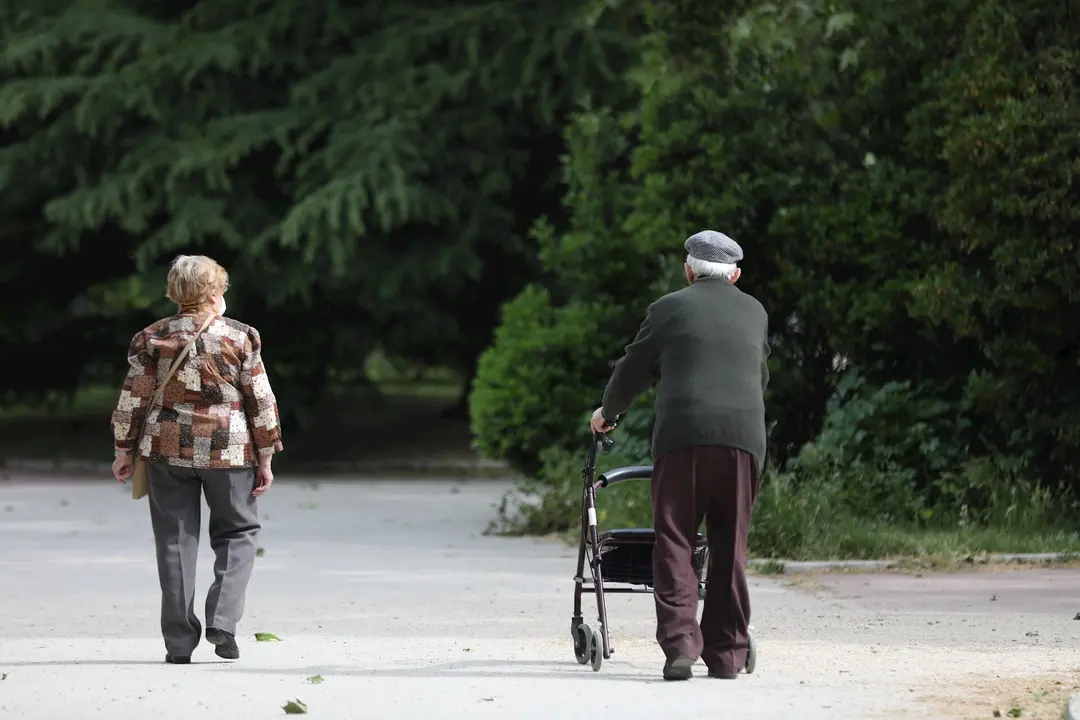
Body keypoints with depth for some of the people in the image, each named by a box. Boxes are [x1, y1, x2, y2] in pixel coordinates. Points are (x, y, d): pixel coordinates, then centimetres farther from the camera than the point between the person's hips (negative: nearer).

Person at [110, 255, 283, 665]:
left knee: (175, 540, 7)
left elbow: (133, 399, 1)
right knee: (238, 533, 13)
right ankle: (222, 621, -6)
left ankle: (179, 642, 5)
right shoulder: (240, 338, -3)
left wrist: (123, 451, 12)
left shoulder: (151, 339, 1)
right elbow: (261, 401, -1)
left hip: (167, 450, 2)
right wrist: (265, 457, 6)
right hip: (229, 451, -1)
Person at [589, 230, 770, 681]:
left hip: (684, 434, -3)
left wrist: (608, 411, 34)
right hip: (743, 436, 3)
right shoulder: (755, 313, 19)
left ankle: (679, 645, -13)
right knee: (729, 548, 8)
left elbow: (634, 369, 16)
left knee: (675, 544, -1)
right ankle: (727, 653, 8)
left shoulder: (670, 308, 9)